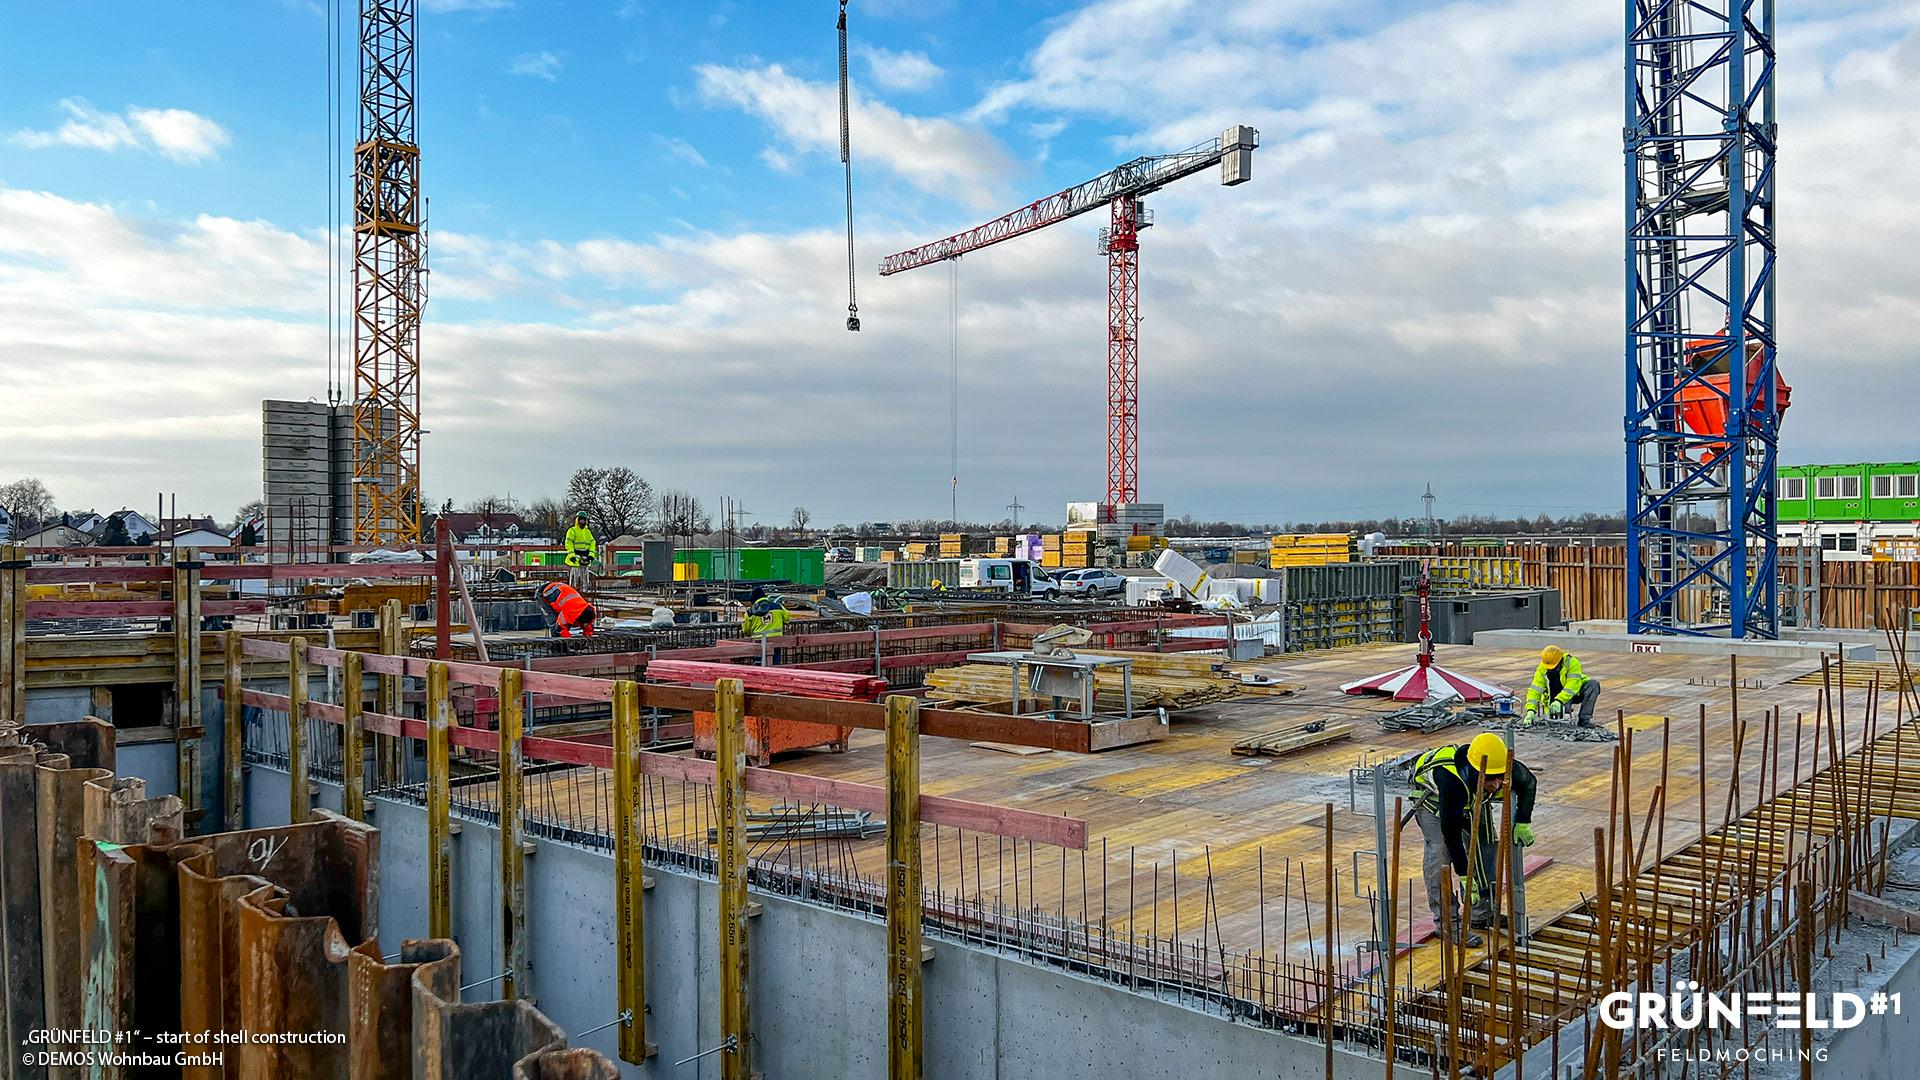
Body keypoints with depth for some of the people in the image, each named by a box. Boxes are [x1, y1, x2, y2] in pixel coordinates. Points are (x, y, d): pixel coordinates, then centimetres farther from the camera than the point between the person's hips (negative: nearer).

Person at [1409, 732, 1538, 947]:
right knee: (1440, 851, -19)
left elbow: (1529, 783, -5)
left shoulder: (1507, 770, -33)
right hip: (1432, 794, -6)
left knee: (1485, 845, 5)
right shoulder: (1451, 780, -47)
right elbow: (1451, 832, -37)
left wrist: (1523, 823, -12)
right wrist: (1465, 877, -32)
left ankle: (1483, 914, 18)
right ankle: (1446, 921, -12)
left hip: (1472, 798, 6)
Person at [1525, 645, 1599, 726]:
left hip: (1575, 692, 0)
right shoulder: (1542, 669, -15)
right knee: (1554, 718, -27)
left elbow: (1573, 685, -33)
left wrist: (1559, 701, -45)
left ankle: (1584, 719, -25)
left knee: (1594, 684, -27)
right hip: (1556, 696, 0)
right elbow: (1535, 690, -20)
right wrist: (1531, 710, -32)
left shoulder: (1572, 662, -23)